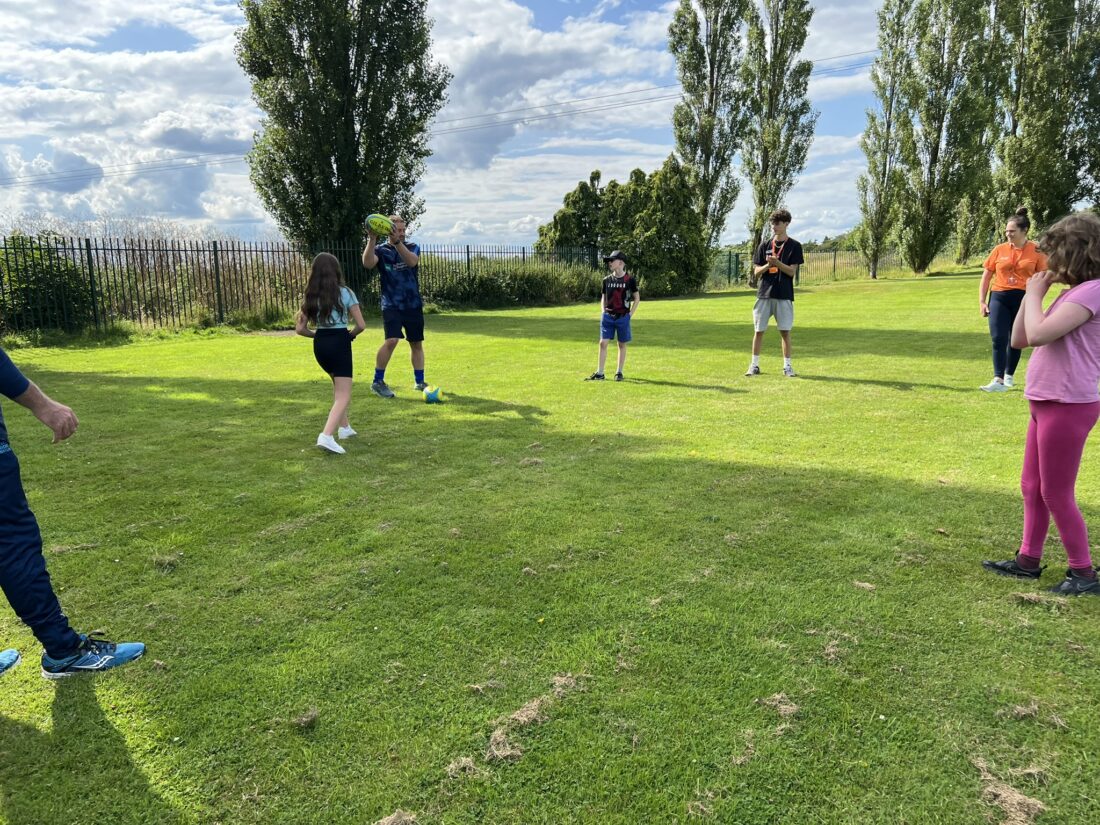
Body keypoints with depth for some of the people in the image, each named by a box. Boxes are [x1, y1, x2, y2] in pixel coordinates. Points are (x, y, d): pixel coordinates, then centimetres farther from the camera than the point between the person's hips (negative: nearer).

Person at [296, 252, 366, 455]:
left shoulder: (310, 296, 7)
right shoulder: (345, 293, -4)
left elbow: (300, 329, 5)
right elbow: (361, 325, -6)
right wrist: (351, 335, 13)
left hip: (319, 345, 6)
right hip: (339, 343, -5)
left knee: (338, 385, 28)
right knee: (343, 396, -6)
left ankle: (344, 427, 32)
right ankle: (326, 436, -24)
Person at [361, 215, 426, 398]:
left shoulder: (412, 247, 5)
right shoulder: (381, 250, 0)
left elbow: (412, 261, -20)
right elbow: (368, 263, -22)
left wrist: (397, 242, -32)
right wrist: (372, 240, -32)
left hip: (413, 305, 4)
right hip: (391, 305, -3)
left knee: (417, 343, 10)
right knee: (391, 340, -21)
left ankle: (419, 382, 24)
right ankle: (378, 382, -8)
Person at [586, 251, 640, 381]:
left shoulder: (630, 279, -5)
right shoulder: (607, 280, 5)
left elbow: (637, 298, 4)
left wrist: (630, 314, -2)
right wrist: (603, 312, 6)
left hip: (623, 317, -3)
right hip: (607, 316, 3)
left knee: (622, 345, 6)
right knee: (603, 343, -2)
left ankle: (619, 372, 16)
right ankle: (599, 373, 2)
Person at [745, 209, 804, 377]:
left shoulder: (794, 246, 2)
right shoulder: (764, 246, 10)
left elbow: (792, 272, -5)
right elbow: (756, 272, 6)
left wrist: (777, 263, -20)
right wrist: (768, 265, -14)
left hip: (784, 295, -2)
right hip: (764, 294, 2)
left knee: (785, 331, 0)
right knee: (759, 330, 3)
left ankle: (787, 366, 9)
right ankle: (754, 365, 11)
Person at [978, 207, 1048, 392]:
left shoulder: (1036, 251, -2)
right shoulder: (999, 250, 3)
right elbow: (986, 276, 8)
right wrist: (982, 301, 3)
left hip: (1023, 299, -1)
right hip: (999, 297, 1)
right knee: (998, 338, -11)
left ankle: (1009, 376, 29)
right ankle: (998, 380, -13)